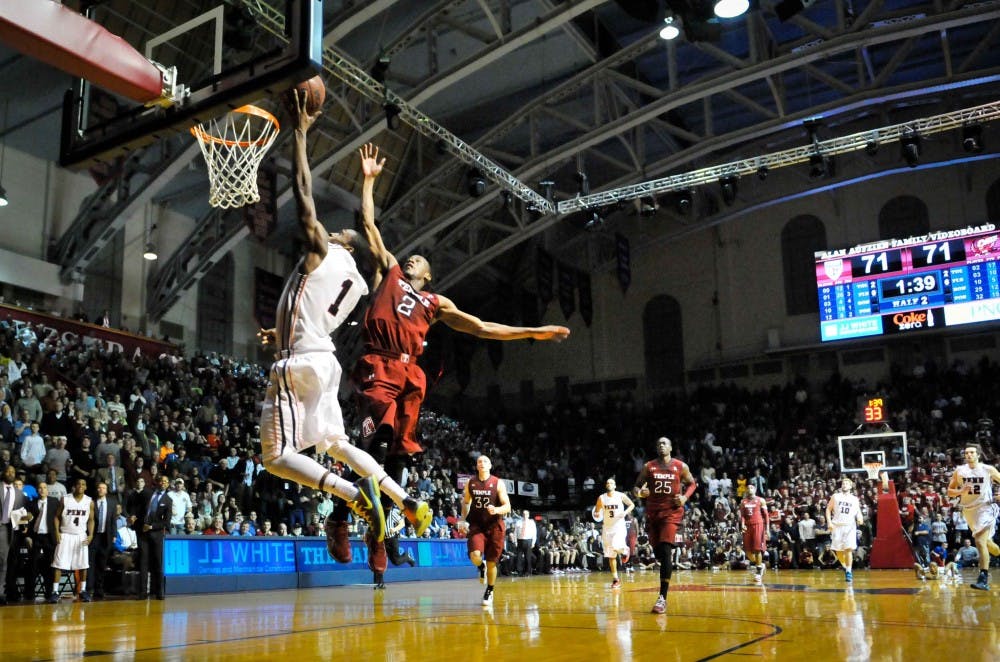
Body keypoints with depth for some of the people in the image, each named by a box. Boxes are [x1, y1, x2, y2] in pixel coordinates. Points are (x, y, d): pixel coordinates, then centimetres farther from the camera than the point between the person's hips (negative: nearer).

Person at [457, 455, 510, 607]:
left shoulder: (498, 483, -6)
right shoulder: (470, 483, 3)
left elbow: (507, 507, -9)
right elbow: (466, 502, 18)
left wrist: (497, 510, -29)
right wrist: (463, 520, 9)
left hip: (494, 526, -1)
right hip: (476, 525, 1)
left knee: (491, 562, 5)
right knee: (475, 556, -22)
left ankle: (489, 592, 28)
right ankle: (481, 566, 16)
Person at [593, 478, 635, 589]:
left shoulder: (621, 496, -5)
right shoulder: (601, 498, 1)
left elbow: (632, 505, 3)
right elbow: (596, 511, 10)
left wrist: (625, 512, -15)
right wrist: (596, 514, -14)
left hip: (619, 527, -3)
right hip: (607, 528, 3)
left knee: (616, 546, -28)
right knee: (611, 556, 3)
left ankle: (625, 550, 9)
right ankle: (615, 579, 12)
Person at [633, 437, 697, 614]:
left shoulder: (680, 466, 1)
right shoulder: (648, 466, 4)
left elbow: (692, 483, 15)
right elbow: (636, 486, 9)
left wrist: (685, 497, -3)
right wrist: (639, 492, -15)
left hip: (672, 512, -3)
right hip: (653, 512, 3)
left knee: (665, 551, -16)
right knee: (657, 552, 8)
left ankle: (662, 597, -17)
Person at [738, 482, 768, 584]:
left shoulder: (760, 500, 2)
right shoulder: (743, 502, 12)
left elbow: (766, 515, 2)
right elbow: (742, 515, 9)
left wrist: (767, 529, -4)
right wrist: (742, 524, -10)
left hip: (758, 525, -4)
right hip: (747, 526, 4)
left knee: (757, 549, -7)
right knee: (747, 549, 2)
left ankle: (759, 572, 1)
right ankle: (757, 564, 26)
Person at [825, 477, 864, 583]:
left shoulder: (855, 499, 11)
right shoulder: (835, 496, 8)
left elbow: (858, 512, 13)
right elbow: (828, 509, 7)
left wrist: (860, 519, -10)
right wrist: (829, 522, -5)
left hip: (850, 526, -1)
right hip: (837, 526, 1)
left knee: (849, 549, -13)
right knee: (838, 550, 3)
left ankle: (849, 572, -8)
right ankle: (845, 567, 26)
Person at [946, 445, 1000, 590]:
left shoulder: (988, 469, -6)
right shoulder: (959, 471, 1)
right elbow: (949, 492, 4)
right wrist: (961, 491, -16)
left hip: (985, 509, -5)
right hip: (969, 510, 5)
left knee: (980, 541, -19)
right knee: (985, 541, 19)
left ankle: (983, 579, -20)